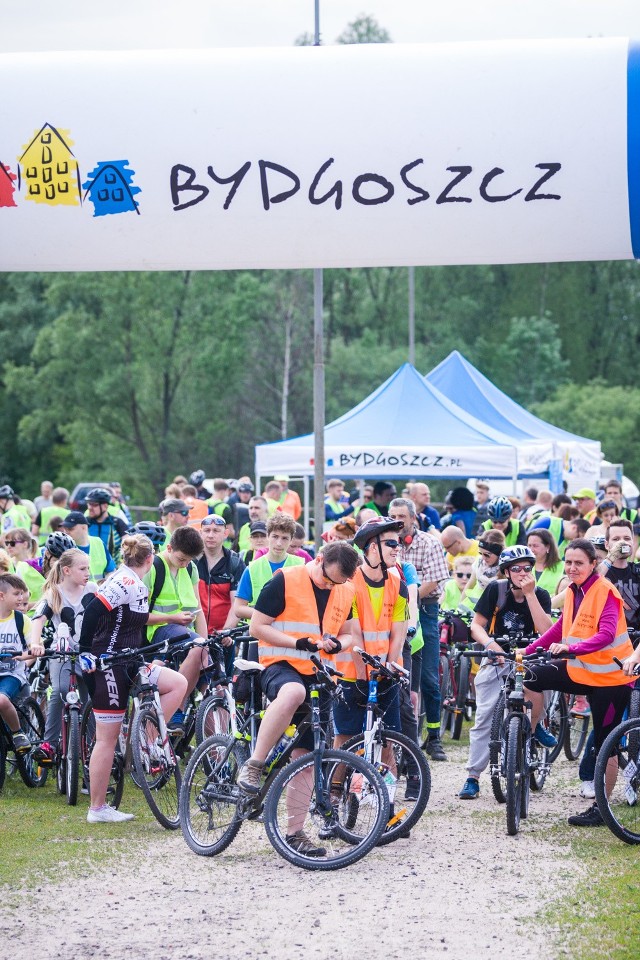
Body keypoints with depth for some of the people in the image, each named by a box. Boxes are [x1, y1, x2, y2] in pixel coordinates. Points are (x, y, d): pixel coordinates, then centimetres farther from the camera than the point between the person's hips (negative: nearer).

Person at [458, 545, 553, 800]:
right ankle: (473, 777, -2)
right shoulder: (496, 589, -9)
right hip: (497, 658, -1)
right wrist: (490, 643, -28)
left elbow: (545, 631, -23)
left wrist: (529, 594, -25)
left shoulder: (540, 595, -8)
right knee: (484, 717, -9)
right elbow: (476, 625, -8)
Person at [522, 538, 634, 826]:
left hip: (609, 676, -7)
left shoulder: (605, 592, -17)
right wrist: (529, 650, 7)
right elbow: (562, 628, 16)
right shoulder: (573, 592, 7)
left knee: (605, 744, -1)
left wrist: (571, 649, -40)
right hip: (580, 670, 7)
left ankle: (601, 808, 8)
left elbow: (606, 634, -28)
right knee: (530, 678, -3)